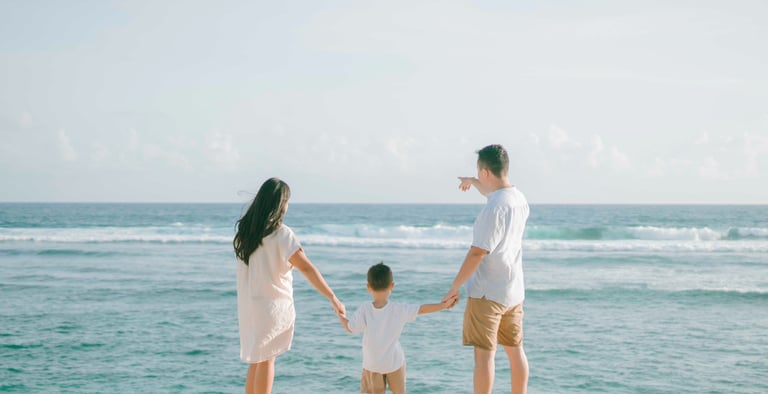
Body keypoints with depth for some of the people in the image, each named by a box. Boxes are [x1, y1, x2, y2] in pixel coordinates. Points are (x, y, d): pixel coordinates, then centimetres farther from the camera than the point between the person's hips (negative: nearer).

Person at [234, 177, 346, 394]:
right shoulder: (281, 234, -18)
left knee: (256, 360, 17)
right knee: (266, 360, 6)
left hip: (247, 304, 6)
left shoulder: (245, 230, 2)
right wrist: (333, 298, -23)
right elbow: (307, 268, -22)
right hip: (272, 304, -6)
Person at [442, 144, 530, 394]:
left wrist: (454, 287, -12)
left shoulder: (494, 209, -21)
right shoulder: (519, 200, 5)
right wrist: (473, 182, 46)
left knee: (484, 354, -3)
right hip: (514, 291, 8)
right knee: (515, 351, 15)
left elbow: (477, 253, -21)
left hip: (487, 292, -8)